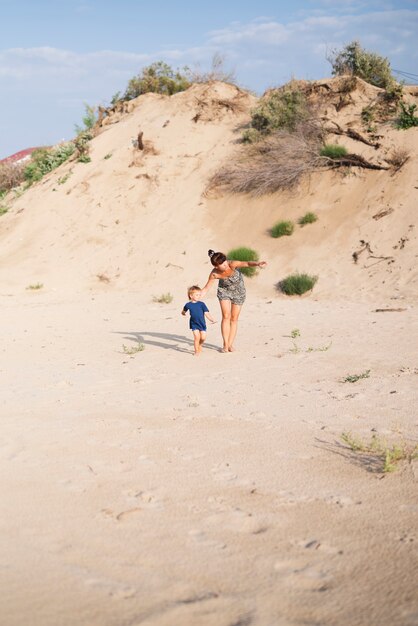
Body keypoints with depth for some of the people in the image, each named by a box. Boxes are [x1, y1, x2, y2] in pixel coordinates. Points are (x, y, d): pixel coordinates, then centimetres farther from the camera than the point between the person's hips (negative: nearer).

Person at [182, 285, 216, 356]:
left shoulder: (201, 304, -6)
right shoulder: (188, 305, -3)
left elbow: (206, 313, -10)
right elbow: (184, 311, 22)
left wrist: (212, 319, -19)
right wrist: (183, 312, 6)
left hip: (202, 323, 1)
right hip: (194, 324, -1)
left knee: (203, 337, 0)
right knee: (196, 337, -10)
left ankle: (200, 345, 32)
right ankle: (196, 351, 7)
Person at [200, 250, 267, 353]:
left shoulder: (232, 265, -34)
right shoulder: (214, 274, -26)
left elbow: (247, 263, -47)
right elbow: (206, 288, -15)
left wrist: (257, 263, -67)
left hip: (238, 291, 0)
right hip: (224, 291, 0)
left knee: (234, 319, 4)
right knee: (226, 316, -10)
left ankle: (230, 344, 13)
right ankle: (225, 345, -4)